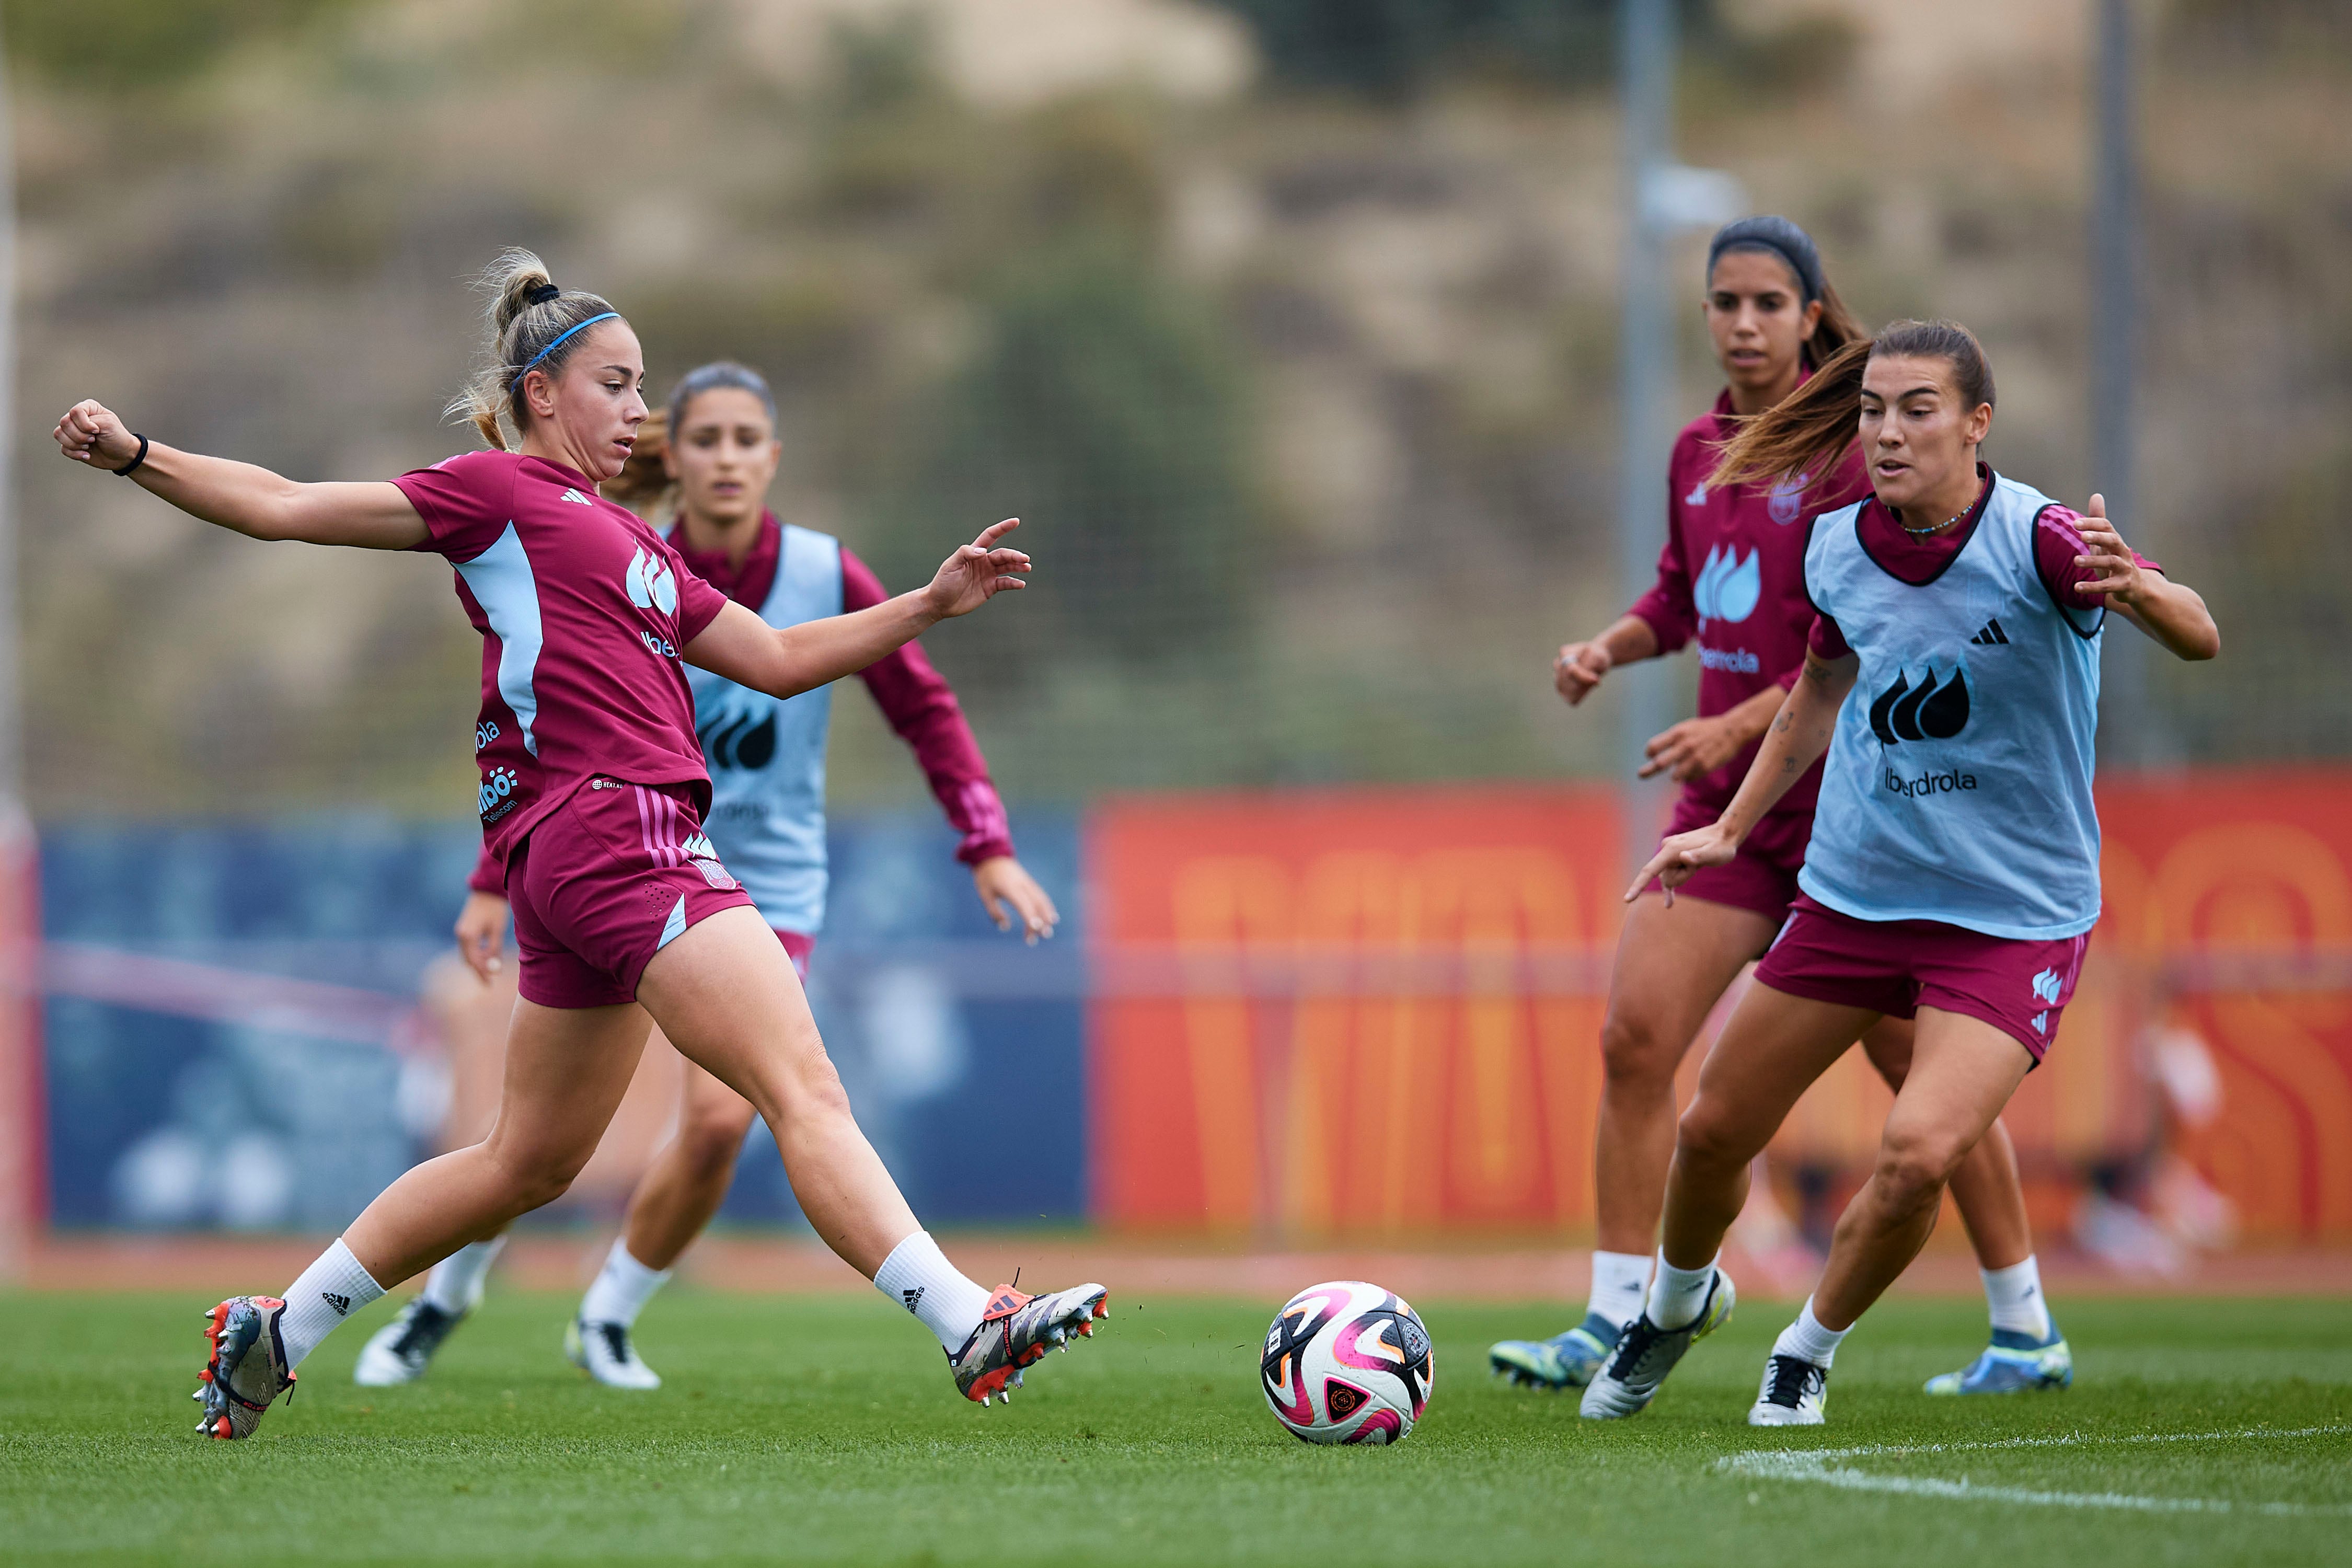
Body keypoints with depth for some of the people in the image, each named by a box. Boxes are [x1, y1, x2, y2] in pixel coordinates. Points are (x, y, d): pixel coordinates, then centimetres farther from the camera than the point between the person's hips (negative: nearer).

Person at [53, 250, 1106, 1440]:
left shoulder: (629, 540, 26)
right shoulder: (499, 492, 3)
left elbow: (778, 659, 28)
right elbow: (286, 510, 4)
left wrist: (930, 604, 22)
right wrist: (138, 458, -5)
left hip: (595, 862, 10)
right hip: (612, 825, -10)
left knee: (527, 1165, 16)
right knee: (806, 1090, -16)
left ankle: (272, 1333, 23)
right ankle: (969, 1328, -24)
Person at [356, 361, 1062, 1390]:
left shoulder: (827, 578, -12)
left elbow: (925, 708, -4)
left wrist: (989, 847, -12)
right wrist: (494, 883, -3)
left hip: (765, 889, 0)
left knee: (719, 1121, -15)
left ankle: (607, 1322, 8)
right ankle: (443, 1302, 22)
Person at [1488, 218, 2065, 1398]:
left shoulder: (1849, 452, -11)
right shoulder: (1699, 452, 9)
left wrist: (1744, 725, -23)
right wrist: (1612, 646, 5)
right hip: (1729, 807, 6)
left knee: (1921, 1065, 2)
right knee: (1634, 1038, -7)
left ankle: (2026, 1332, 16)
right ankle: (1615, 1324, -4)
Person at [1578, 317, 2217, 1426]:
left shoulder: (2034, 539, -21)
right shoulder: (1839, 549, -3)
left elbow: (2198, 637, -36)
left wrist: (2138, 591, -57)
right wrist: (1731, 827, 18)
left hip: (2015, 917, -5)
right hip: (1853, 894, 5)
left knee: (1920, 1154, -23)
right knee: (1713, 1133, 11)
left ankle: (1810, 1350, 6)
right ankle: (1675, 1303, 45)